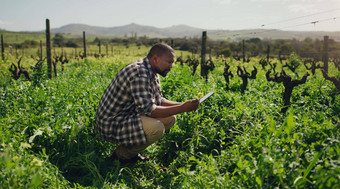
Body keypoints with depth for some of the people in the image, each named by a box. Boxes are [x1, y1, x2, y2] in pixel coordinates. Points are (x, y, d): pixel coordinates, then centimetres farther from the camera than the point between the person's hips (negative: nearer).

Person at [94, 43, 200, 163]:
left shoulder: (152, 73, 7)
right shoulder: (139, 73, -25)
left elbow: (158, 101, 12)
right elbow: (148, 110, -28)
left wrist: (183, 104, -3)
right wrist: (183, 109, -25)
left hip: (129, 115, 10)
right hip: (111, 123, -10)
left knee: (170, 118, 4)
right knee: (156, 128, -30)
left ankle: (130, 148, 10)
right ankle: (122, 155, -4)